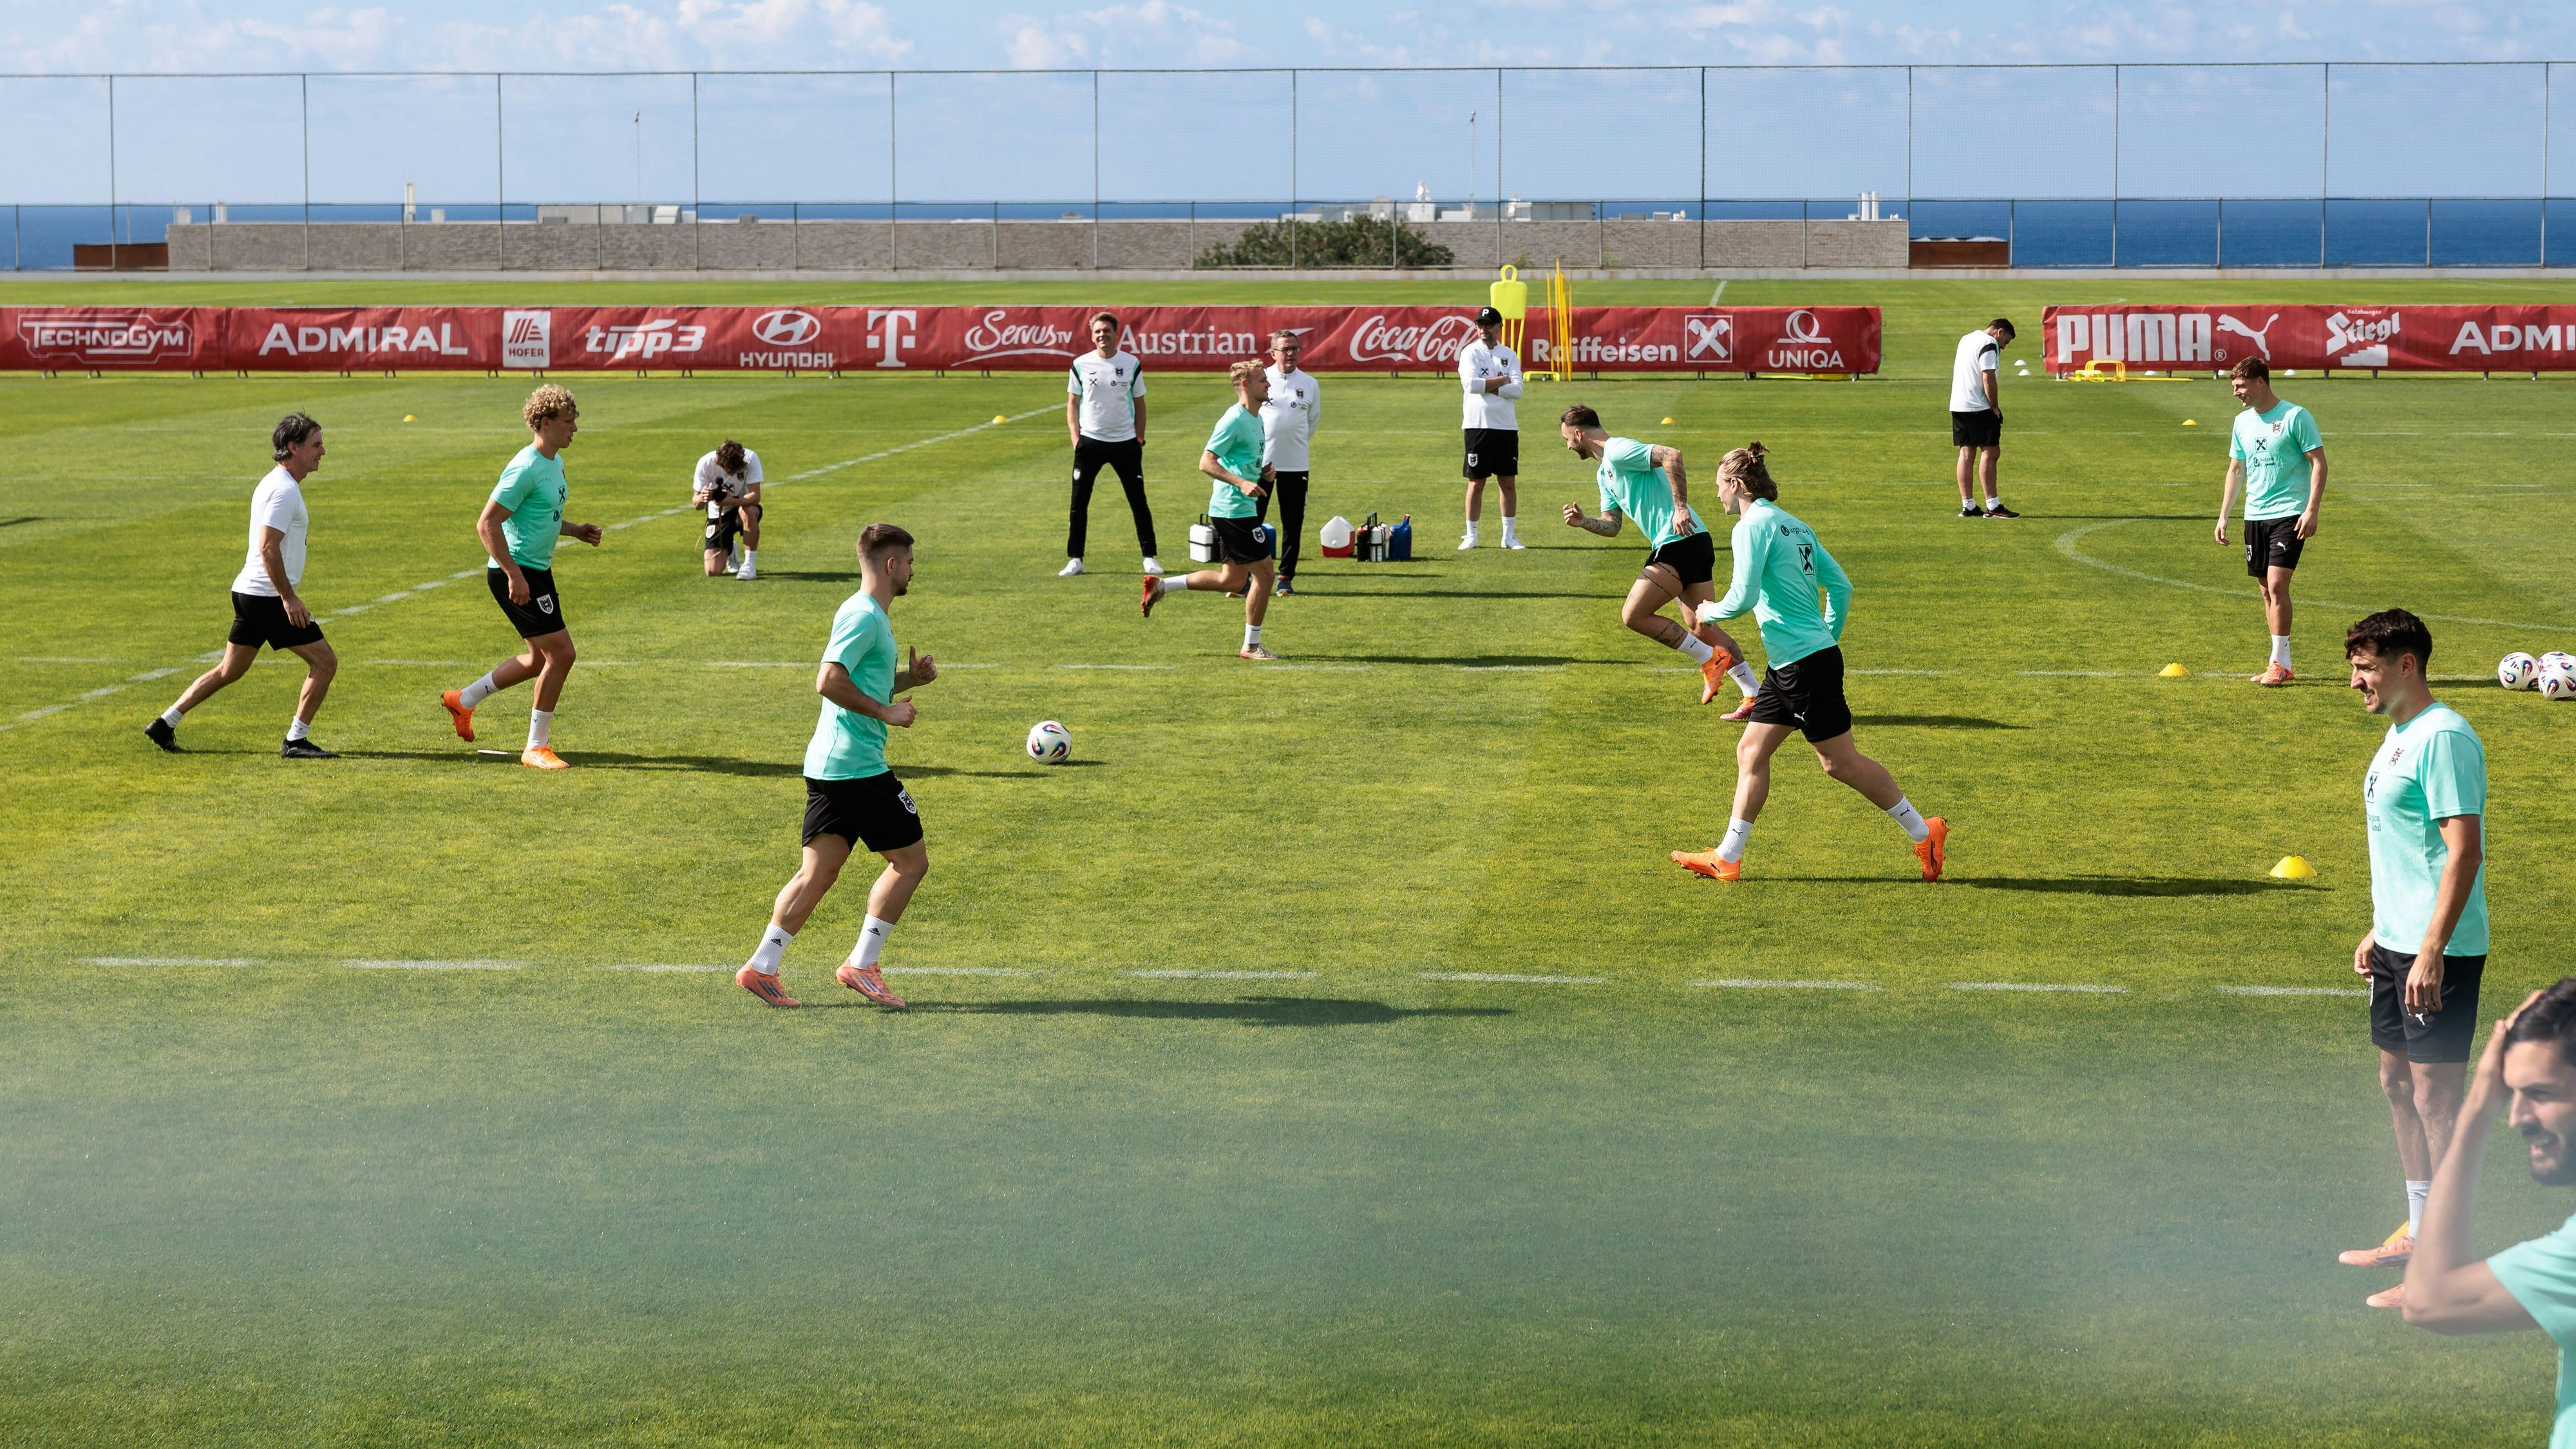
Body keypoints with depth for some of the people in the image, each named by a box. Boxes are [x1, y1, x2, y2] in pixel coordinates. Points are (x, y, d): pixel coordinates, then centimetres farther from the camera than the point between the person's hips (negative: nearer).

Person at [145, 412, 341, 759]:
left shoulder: (274, 483, 17)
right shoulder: (284, 489, -16)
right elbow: (268, 548, -22)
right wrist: (289, 597, -22)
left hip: (249, 591, 10)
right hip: (270, 596, -10)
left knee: (230, 670, 17)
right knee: (325, 661, -5)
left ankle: (166, 723, 18)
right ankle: (296, 741, -3)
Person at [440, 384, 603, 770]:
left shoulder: (555, 463, 11)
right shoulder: (526, 468, -20)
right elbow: (487, 524, -21)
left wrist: (576, 531, 10)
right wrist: (514, 575, -26)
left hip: (537, 571, 10)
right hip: (517, 572, -10)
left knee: (541, 659, 17)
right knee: (561, 653, -10)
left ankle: (463, 701, 32)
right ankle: (536, 748, 0)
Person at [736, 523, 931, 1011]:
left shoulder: (868, 614, 18)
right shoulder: (864, 616, -13)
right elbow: (829, 681, -23)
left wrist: (909, 678, 14)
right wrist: (886, 711, -17)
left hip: (827, 765, 10)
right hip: (859, 766, -10)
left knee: (819, 870, 8)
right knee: (910, 860, 1)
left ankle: (762, 966, 3)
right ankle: (862, 963, 1)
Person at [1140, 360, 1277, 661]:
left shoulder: (1256, 419, 14)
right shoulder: (1235, 419, -16)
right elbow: (1206, 462, -20)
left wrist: (1262, 472, 8)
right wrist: (1242, 483, -29)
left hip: (1241, 509, 10)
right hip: (1234, 509, -10)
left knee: (1232, 580, 14)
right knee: (1264, 571, -5)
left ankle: (1161, 584, 21)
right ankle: (1251, 646, 3)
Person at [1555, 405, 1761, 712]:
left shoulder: (1618, 451, -10)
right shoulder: (1604, 473, 22)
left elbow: (1671, 456, -24)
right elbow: (1611, 525, 24)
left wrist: (1680, 507, -26)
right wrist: (1583, 522, 5)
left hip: (1680, 542, -11)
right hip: (1694, 547, 11)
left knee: (1634, 615, -12)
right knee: (1703, 630, 13)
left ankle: (1710, 660, -5)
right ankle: (1757, 695, 14)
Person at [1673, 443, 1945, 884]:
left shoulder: (1753, 527, -12)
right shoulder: (1795, 526, 15)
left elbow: (1742, 599, -19)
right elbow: (1841, 585, 16)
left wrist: (1709, 612, 1)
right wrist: (1830, 635, 22)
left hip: (1806, 663, -10)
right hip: (1787, 666, 10)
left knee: (1840, 761, -3)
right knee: (1751, 752, 10)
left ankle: (1925, 833, 4)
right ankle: (1727, 859, 12)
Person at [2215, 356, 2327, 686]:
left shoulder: (2295, 417, -8)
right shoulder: (2242, 422, 12)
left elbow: (2319, 464, -8)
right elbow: (2236, 470, 20)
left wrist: (2312, 510, -17)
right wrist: (2223, 516, 16)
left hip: (2289, 514, -7)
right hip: (2254, 515, 7)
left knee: (2277, 585, -15)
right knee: (2268, 591, 7)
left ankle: (2279, 663, -9)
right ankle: (2283, 665, 14)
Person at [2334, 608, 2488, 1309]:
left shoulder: (2444, 738, -17)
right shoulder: (2398, 735, 14)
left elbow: (2463, 851, -22)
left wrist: (2432, 950, -25)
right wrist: (2378, 931, 23)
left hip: (2437, 951, -10)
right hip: (2397, 942, 10)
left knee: (2435, 1094, -5)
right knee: (2398, 1083, 16)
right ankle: (2418, 1232, 29)